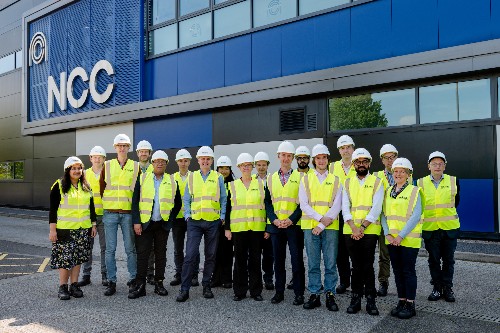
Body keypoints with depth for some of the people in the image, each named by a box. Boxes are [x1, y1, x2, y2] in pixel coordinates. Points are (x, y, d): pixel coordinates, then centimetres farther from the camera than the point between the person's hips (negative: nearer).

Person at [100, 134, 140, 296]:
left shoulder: (136, 166, 5)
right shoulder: (107, 165, 7)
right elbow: (101, 187, 12)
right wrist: (107, 203, 8)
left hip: (128, 213, -1)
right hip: (110, 213, 1)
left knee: (130, 248, 5)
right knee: (110, 249, 4)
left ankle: (133, 279, 18)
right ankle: (111, 281, 15)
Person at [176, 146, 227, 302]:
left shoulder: (218, 178, 6)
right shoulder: (192, 177, 8)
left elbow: (223, 200, 7)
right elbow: (186, 199, 10)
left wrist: (222, 217, -1)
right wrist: (187, 215, 0)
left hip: (213, 222, 1)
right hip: (195, 221, 0)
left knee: (210, 256, 8)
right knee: (190, 255, -6)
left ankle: (206, 286, 22)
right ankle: (184, 289, 1)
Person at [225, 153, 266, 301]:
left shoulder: (261, 184, 7)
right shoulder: (232, 185, 7)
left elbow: (267, 206, 6)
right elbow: (228, 208, 7)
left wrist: (268, 228, 1)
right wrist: (227, 228, 1)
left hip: (257, 227, 0)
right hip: (238, 228, 0)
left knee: (255, 259, 5)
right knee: (240, 259, 5)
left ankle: (256, 291, 17)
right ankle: (240, 291, 17)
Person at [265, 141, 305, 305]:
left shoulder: (300, 177, 1)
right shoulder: (271, 179, 11)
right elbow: (267, 202, 9)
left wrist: (291, 219, -13)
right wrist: (274, 219, -6)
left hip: (293, 225, -3)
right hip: (276, 225, 3)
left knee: (296, 259, 1)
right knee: (278, 260, 10)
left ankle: (299, 293, 13)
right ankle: (279, 292, 21)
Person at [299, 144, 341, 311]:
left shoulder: (335, 180, 9)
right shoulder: (305, 179, 9)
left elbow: (337, 206, 0)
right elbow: (303, 204, 0)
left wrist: (322, 225, -10)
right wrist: (320, 218, -13)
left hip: (330, 227, 0)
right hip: (310, 226, 0)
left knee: (330, 263, 2)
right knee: (313, 264, 5)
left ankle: (330, 295, 13)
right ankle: (314, 295, 14)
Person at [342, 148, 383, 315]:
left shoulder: (377, 182, 3)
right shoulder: (347, 183, 11)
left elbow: (376, 208, -6)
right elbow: (345, 208, 3)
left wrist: (362, 227, -14)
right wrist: (354, 228, -10)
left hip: (369, 231, -2)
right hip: (350, 232, 2)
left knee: (368, 266, 0)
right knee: (356, 266, 8)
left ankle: (370, 300, 12)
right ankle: (355, 299, 17)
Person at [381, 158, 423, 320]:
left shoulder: (414, 191, -5)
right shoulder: (388, 192, 10)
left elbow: (416, 216, -12)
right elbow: (383, 214, 8)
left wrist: (401, 235, -17)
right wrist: (387, 234, -5)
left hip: (409, 238, -5)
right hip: (392, 239, 5)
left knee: (408, 271, 2)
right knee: (397, 271, 11)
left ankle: (410, 305, 13)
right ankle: (401, 301, 23)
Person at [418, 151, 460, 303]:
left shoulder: (453, 181, 1)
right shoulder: (420, 183, 0)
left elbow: (456, 201, 12)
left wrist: (447, 214, 11)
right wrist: (425, 217, 6)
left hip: (450, 227, 0)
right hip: (429, 228, 0)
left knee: (448, 259, 8)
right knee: (434, 260, 8)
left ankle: (447, 288, 21)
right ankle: (437, 288, 21)